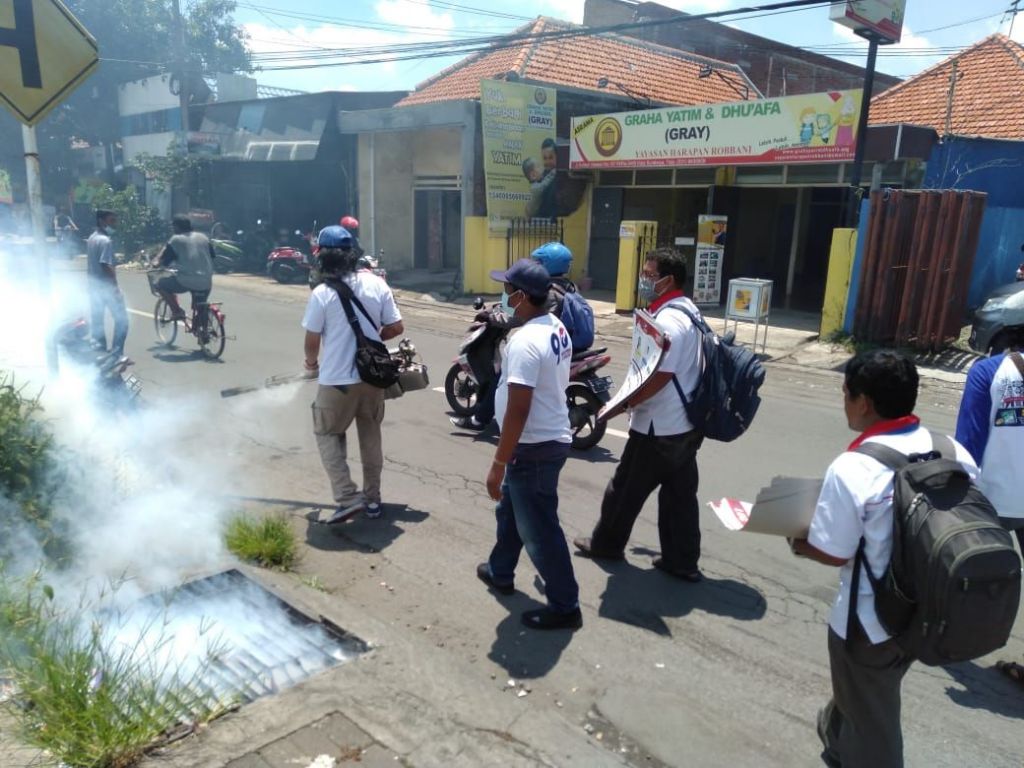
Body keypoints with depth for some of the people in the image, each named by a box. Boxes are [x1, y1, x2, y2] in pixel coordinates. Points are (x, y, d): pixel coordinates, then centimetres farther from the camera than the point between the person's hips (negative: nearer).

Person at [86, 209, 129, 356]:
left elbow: (93, 263, 17)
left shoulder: (91, 238, 12)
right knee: (121, 319, -4)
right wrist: (115, 287, -20)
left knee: (97, 319, 14)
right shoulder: (106, 241, -18)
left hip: (94, 285, 10)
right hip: (107, 286, -9)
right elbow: (106, 266, -23)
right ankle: (117, 353, -7)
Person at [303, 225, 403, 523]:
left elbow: (312, 341, -6)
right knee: (371, 436, 17)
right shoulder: (376, 284, -2)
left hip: (337, 380, -4)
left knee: (328, 434, 15)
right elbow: (396, 328, 1)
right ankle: (373, 498, 26)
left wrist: (311, 363, 15)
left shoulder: (321, 293, -12)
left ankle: (348, 497, 5)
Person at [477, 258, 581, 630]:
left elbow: (518, 410, -27)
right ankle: (500, 571, 45)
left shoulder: (525, 341, -25)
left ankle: (564, 606, 17)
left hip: (534, 447, -10)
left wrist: (498, 464, -21)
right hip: (552, 436, 10)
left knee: (538, 529, 3)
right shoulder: (558, 329, 5)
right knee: (511, 510, 26)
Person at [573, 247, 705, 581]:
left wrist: (622, 404, -17)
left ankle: (606, 543, 27)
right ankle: (682, 561, 21)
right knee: (679, 493, 13)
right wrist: (633, 400, 19)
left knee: (626, 487, 9)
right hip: (684, 424, 9)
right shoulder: (688, 311, 10)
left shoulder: (667, 321, -22)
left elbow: (659, 375, -27)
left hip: (659, 427, -9)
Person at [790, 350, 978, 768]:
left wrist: (799, 543, 0)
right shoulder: (954, 452, -8)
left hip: (870, 620, -7)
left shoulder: (851, 468, -26)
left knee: (870, 717, 18)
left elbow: (834, 553, -20)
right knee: (875, 697, 33)